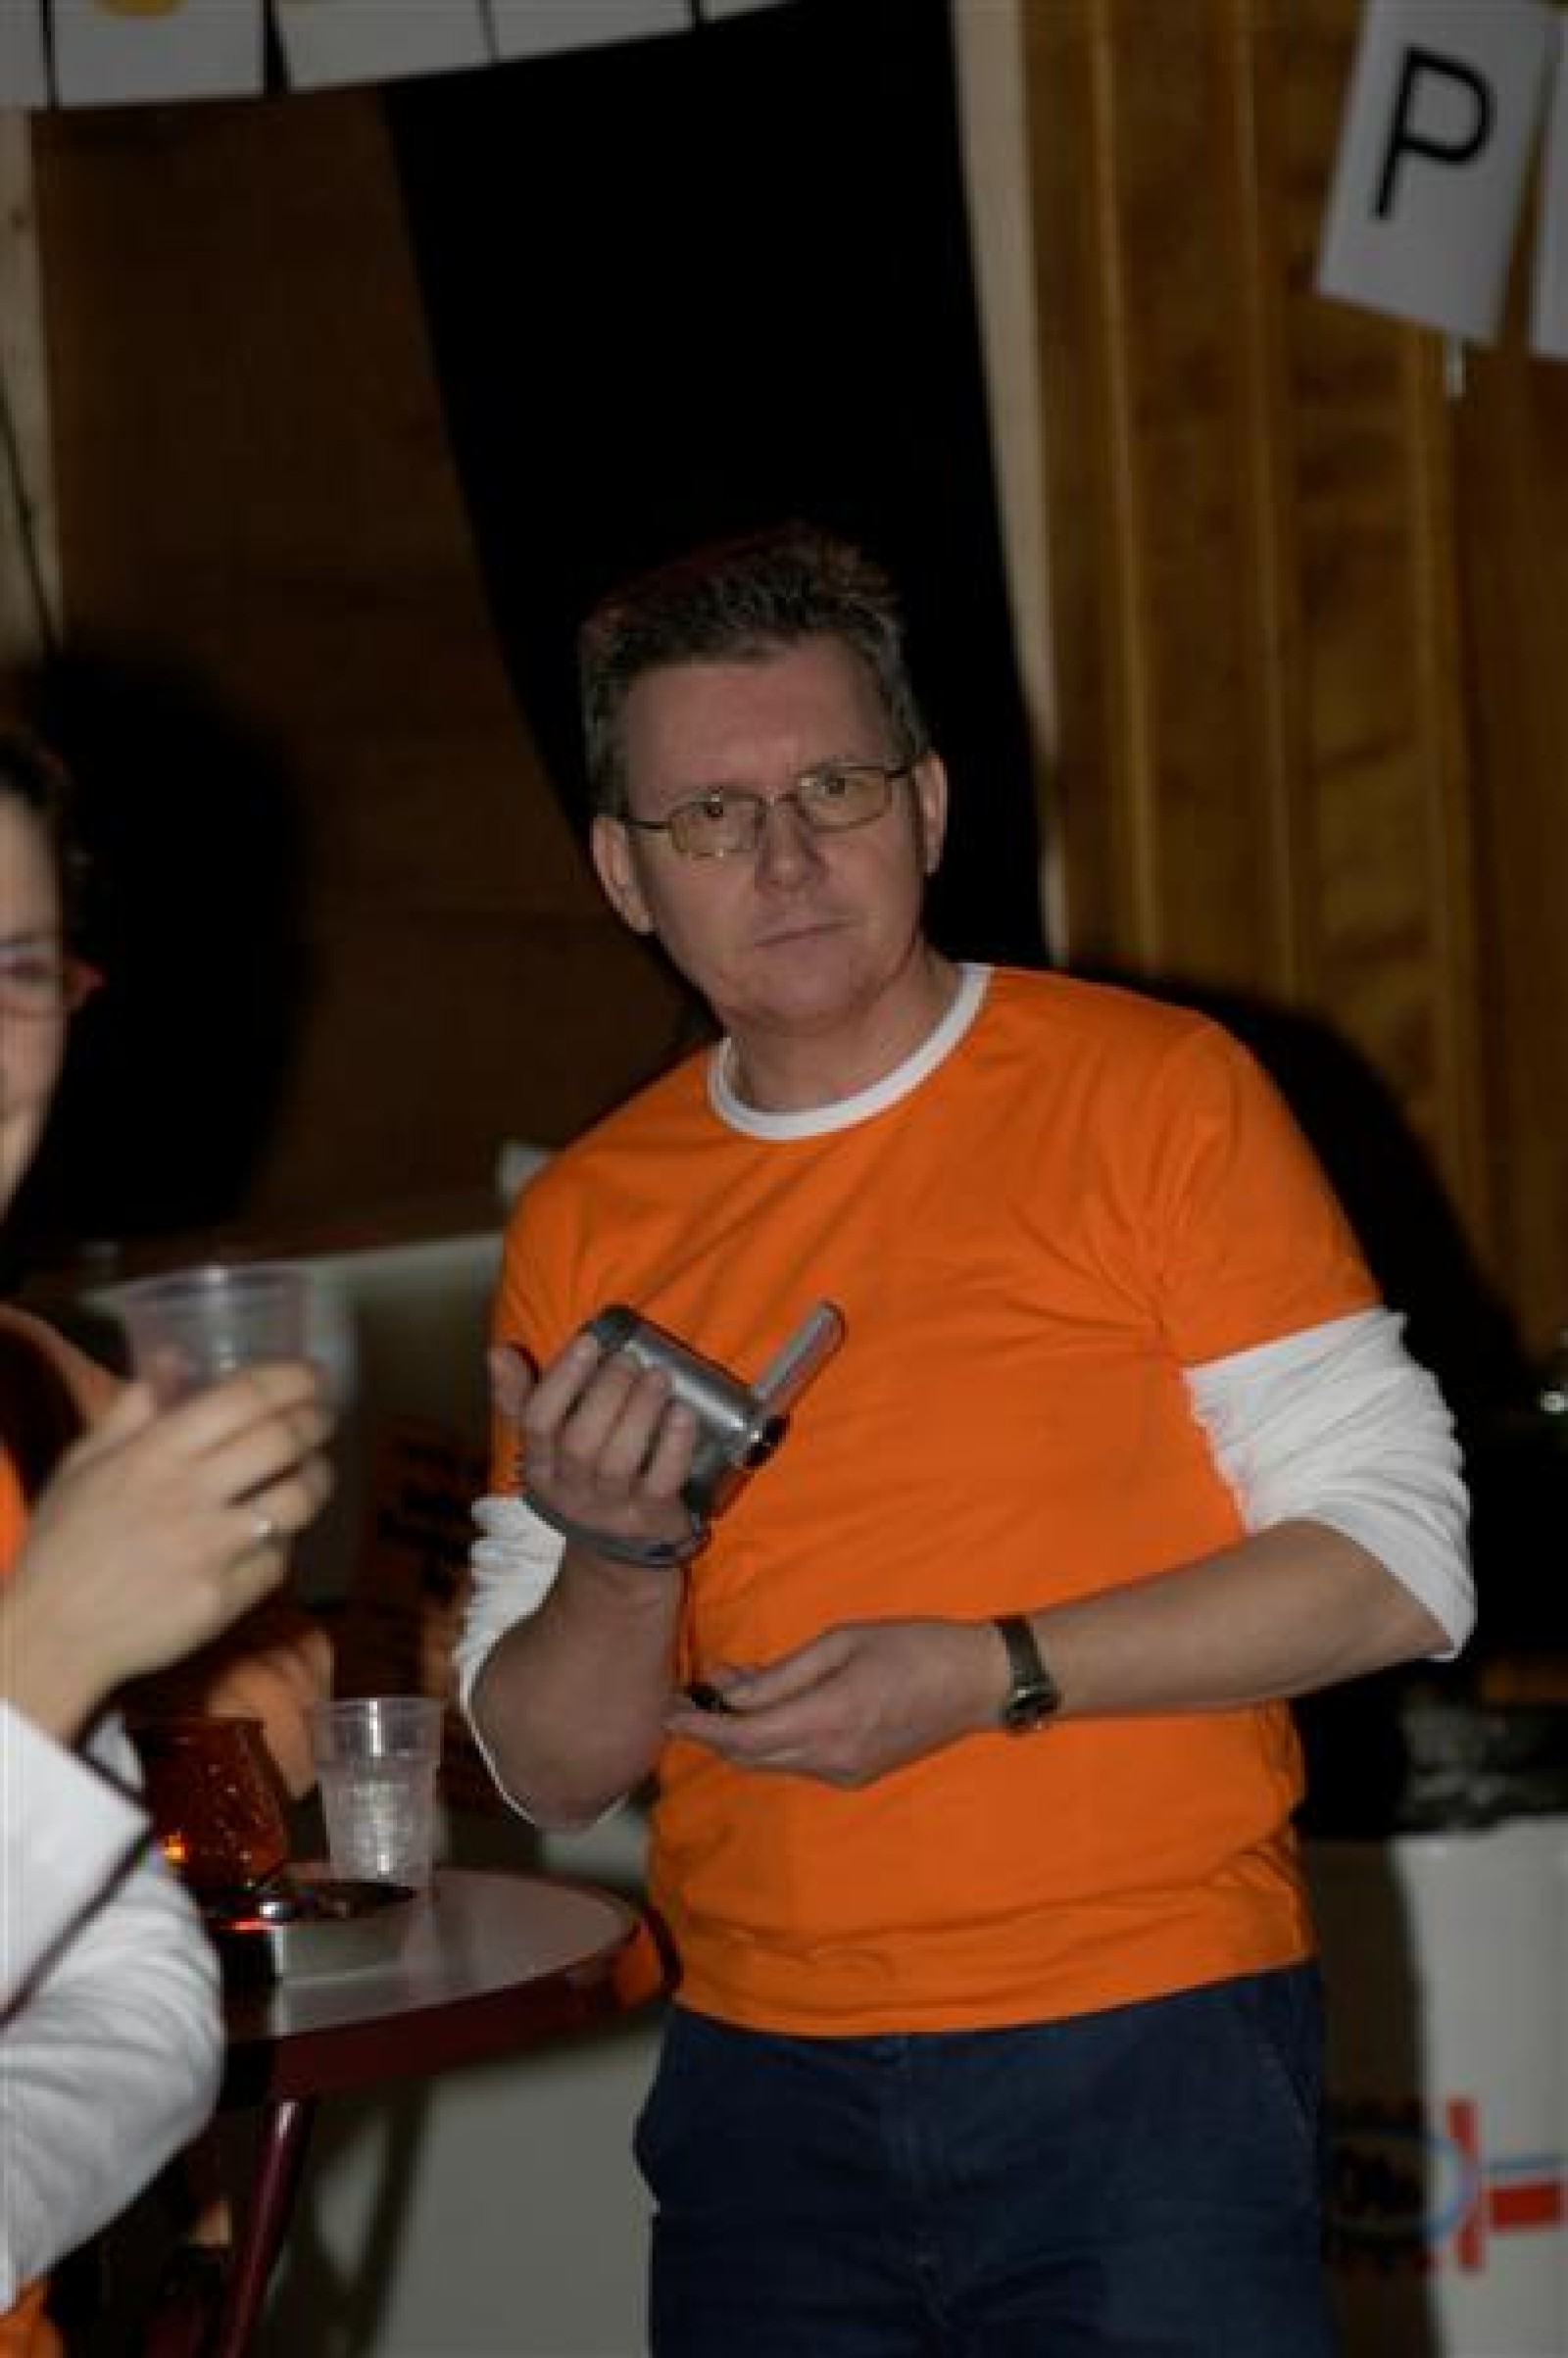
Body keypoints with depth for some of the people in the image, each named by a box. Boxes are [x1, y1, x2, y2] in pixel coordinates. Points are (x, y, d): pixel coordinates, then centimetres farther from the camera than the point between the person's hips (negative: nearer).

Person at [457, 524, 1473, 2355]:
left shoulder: (1153, 1091, -4)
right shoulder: (583, 1222, 6)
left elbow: (1397, 1564, -7)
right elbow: (548, 1775, 8)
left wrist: (992, 1672, -15)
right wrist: (620, 1555, -12)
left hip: (1144, 2061, -3)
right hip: (763, 2087, 3)